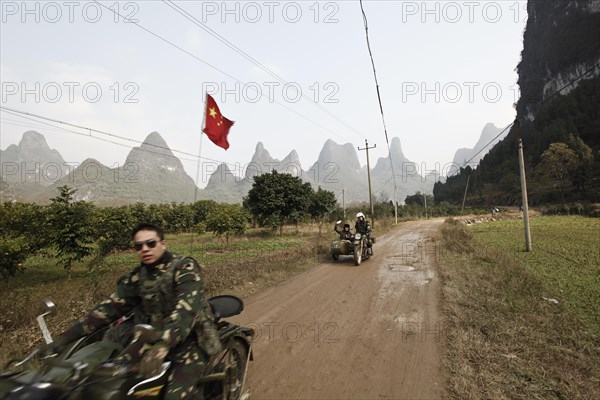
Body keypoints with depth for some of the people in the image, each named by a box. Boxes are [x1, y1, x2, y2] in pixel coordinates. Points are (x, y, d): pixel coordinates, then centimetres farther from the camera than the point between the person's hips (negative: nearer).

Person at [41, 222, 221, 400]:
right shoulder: (138, 276, 7)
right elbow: (111, 306, 5)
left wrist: (162, 346, -38)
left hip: (190, 341, -6)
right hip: (153, 338, 6)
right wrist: (65, 336, -2)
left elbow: (186, 310, -25)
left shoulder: (185, 268, -13)